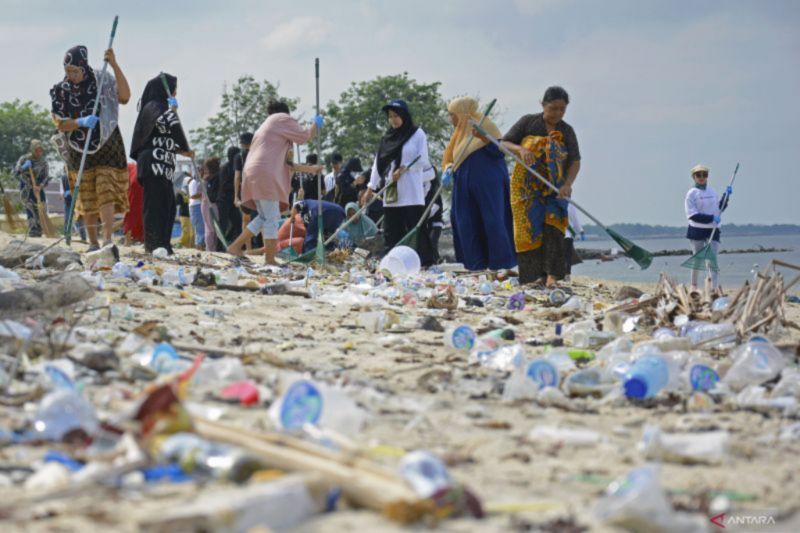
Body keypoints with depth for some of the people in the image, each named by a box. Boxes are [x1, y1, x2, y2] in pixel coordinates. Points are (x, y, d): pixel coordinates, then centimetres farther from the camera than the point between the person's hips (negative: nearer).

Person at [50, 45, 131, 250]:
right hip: (80, 151, 3)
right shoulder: (61, 91, -2)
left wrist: (114, 66, -28)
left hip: (106, 147, -3)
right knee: (86, 198, 5)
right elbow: (59, 123, -5)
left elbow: (124, 96, -23)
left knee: (106, 192, -15)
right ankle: (93, 242, 13)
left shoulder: (103, 81, -8)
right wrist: (81, 122, -25)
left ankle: (108, 239, -20)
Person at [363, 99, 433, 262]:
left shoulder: (417, 134, 3)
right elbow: (378, 162, 12)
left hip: (411, 191, -5)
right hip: (391, 193, 5)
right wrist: (371, 188, 7)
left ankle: (424, 260, -10)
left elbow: (422, 160, -4)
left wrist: (403, 169, -12)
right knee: (392, 230, 2)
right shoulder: (388, 137, 15)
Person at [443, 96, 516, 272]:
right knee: (467, 225, 3)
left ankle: (501, 263, -6)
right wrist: (448, 169, -2)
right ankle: (476, 265, 7)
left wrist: (483, 138, -22)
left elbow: (499, 150, -11)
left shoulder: (484, 125, -3)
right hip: (465, 185, 7)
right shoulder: (459, 132, 18)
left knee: (493, 222, -9)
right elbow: (450, 158, 17)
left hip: (487, 186, -7)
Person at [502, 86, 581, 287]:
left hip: (553, 189, 1)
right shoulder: (528, 123, -1)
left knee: (553, 225, -15)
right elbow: (504, 144, 0)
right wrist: (520, 149, -22)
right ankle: (536, 275, -7)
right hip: (526, 186, 0)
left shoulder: (567, 131, 3)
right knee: (529, 229, -7)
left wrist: (568, 184, -21)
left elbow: (575, 162, -4)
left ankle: (552, 274, -21)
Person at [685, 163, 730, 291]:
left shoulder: (712, 192, 11)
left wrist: (726, 196, 6)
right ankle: (694, 285, 23)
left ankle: (713, 288, -14)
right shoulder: (692, 193, -6)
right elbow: (692, 215, -14)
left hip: (713, 230, 4)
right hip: (697, 230, -3)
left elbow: (720, 208, 20)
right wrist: (711, 218, -21)